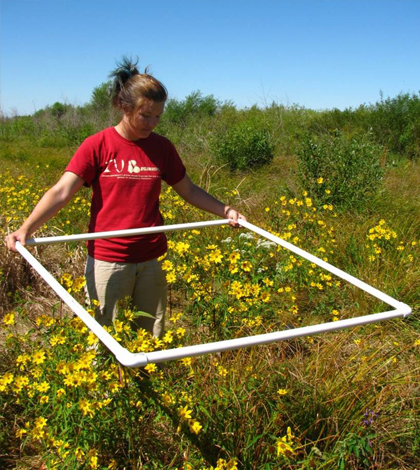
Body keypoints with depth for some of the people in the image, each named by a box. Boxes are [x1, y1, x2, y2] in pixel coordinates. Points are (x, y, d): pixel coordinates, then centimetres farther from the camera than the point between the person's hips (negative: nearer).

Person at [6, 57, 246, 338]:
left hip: (151, 259, 3)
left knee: (154, 336, 12)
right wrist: (25, 230, -24)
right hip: (107, 259, -3)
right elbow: (61, 193, -12)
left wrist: (225, 210, 1)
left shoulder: (162, 147, 3)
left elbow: (189, 190, 13)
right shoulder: (97, 146, -6)